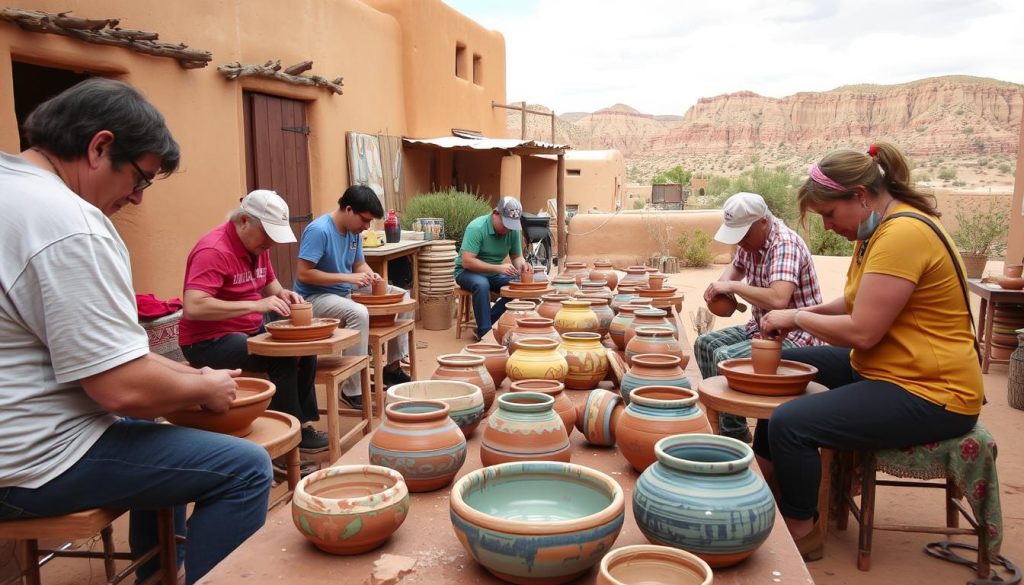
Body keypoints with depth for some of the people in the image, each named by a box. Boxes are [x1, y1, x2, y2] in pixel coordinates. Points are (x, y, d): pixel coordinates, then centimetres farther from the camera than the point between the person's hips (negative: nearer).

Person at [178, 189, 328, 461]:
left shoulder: (257, 244, 5)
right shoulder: (214, 250, -22)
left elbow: (270, 285, 19)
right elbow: (193, 307, -33)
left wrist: (283, 294, -6)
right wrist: (256, 305, -35)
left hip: (251, 331, 9)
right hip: (208, 340, -9)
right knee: (282, 358, -25)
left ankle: (303, 422, 6)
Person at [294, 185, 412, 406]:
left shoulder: (354, 231, 3)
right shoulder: (318, 230, -22)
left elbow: (359, 263, 15)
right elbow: (303, 274, -26)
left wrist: (370, 275, -9)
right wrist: (347, 277, -28)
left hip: (347, 292, 9)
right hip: (316, 297, -9)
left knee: (403, 298, 5)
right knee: (358, 313, -38)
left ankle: (393, 366, 12)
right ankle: (352, 389, -27)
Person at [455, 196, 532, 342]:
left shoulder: (514, 230, -7)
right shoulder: (476, 228, -24)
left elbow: (516, 257, 4)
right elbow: (467, 261, -28)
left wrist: (522, 265, -21)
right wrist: (498, 268, -35)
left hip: (494, 274, 6)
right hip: (468, 272, -6)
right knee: (482, 285, -37)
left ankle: (483, 328, -15)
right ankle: (484, 332, -29)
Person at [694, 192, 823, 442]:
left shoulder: (785, 244, -24)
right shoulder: (750, 240, 2)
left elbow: (778, 299, -38)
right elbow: (736, 268, 24)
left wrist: (734, 287, -25)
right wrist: (721, 283, 1)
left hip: (794, 335, -10)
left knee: (725, 357, -25)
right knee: (704, 344, 4)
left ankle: (734, 434, -7)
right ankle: (722, 419, 12)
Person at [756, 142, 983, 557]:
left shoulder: (903, 234, -24)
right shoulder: (880, 227, 8)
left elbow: (862, 331, -26)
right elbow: (857, 303, 15)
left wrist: (797, 317, -12)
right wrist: (803, 314, -1)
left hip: (929, 396, -11)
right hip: (880, 368, 11)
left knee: (790, 423, -24)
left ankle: (799, 530, -1)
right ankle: (764, 475, 28)